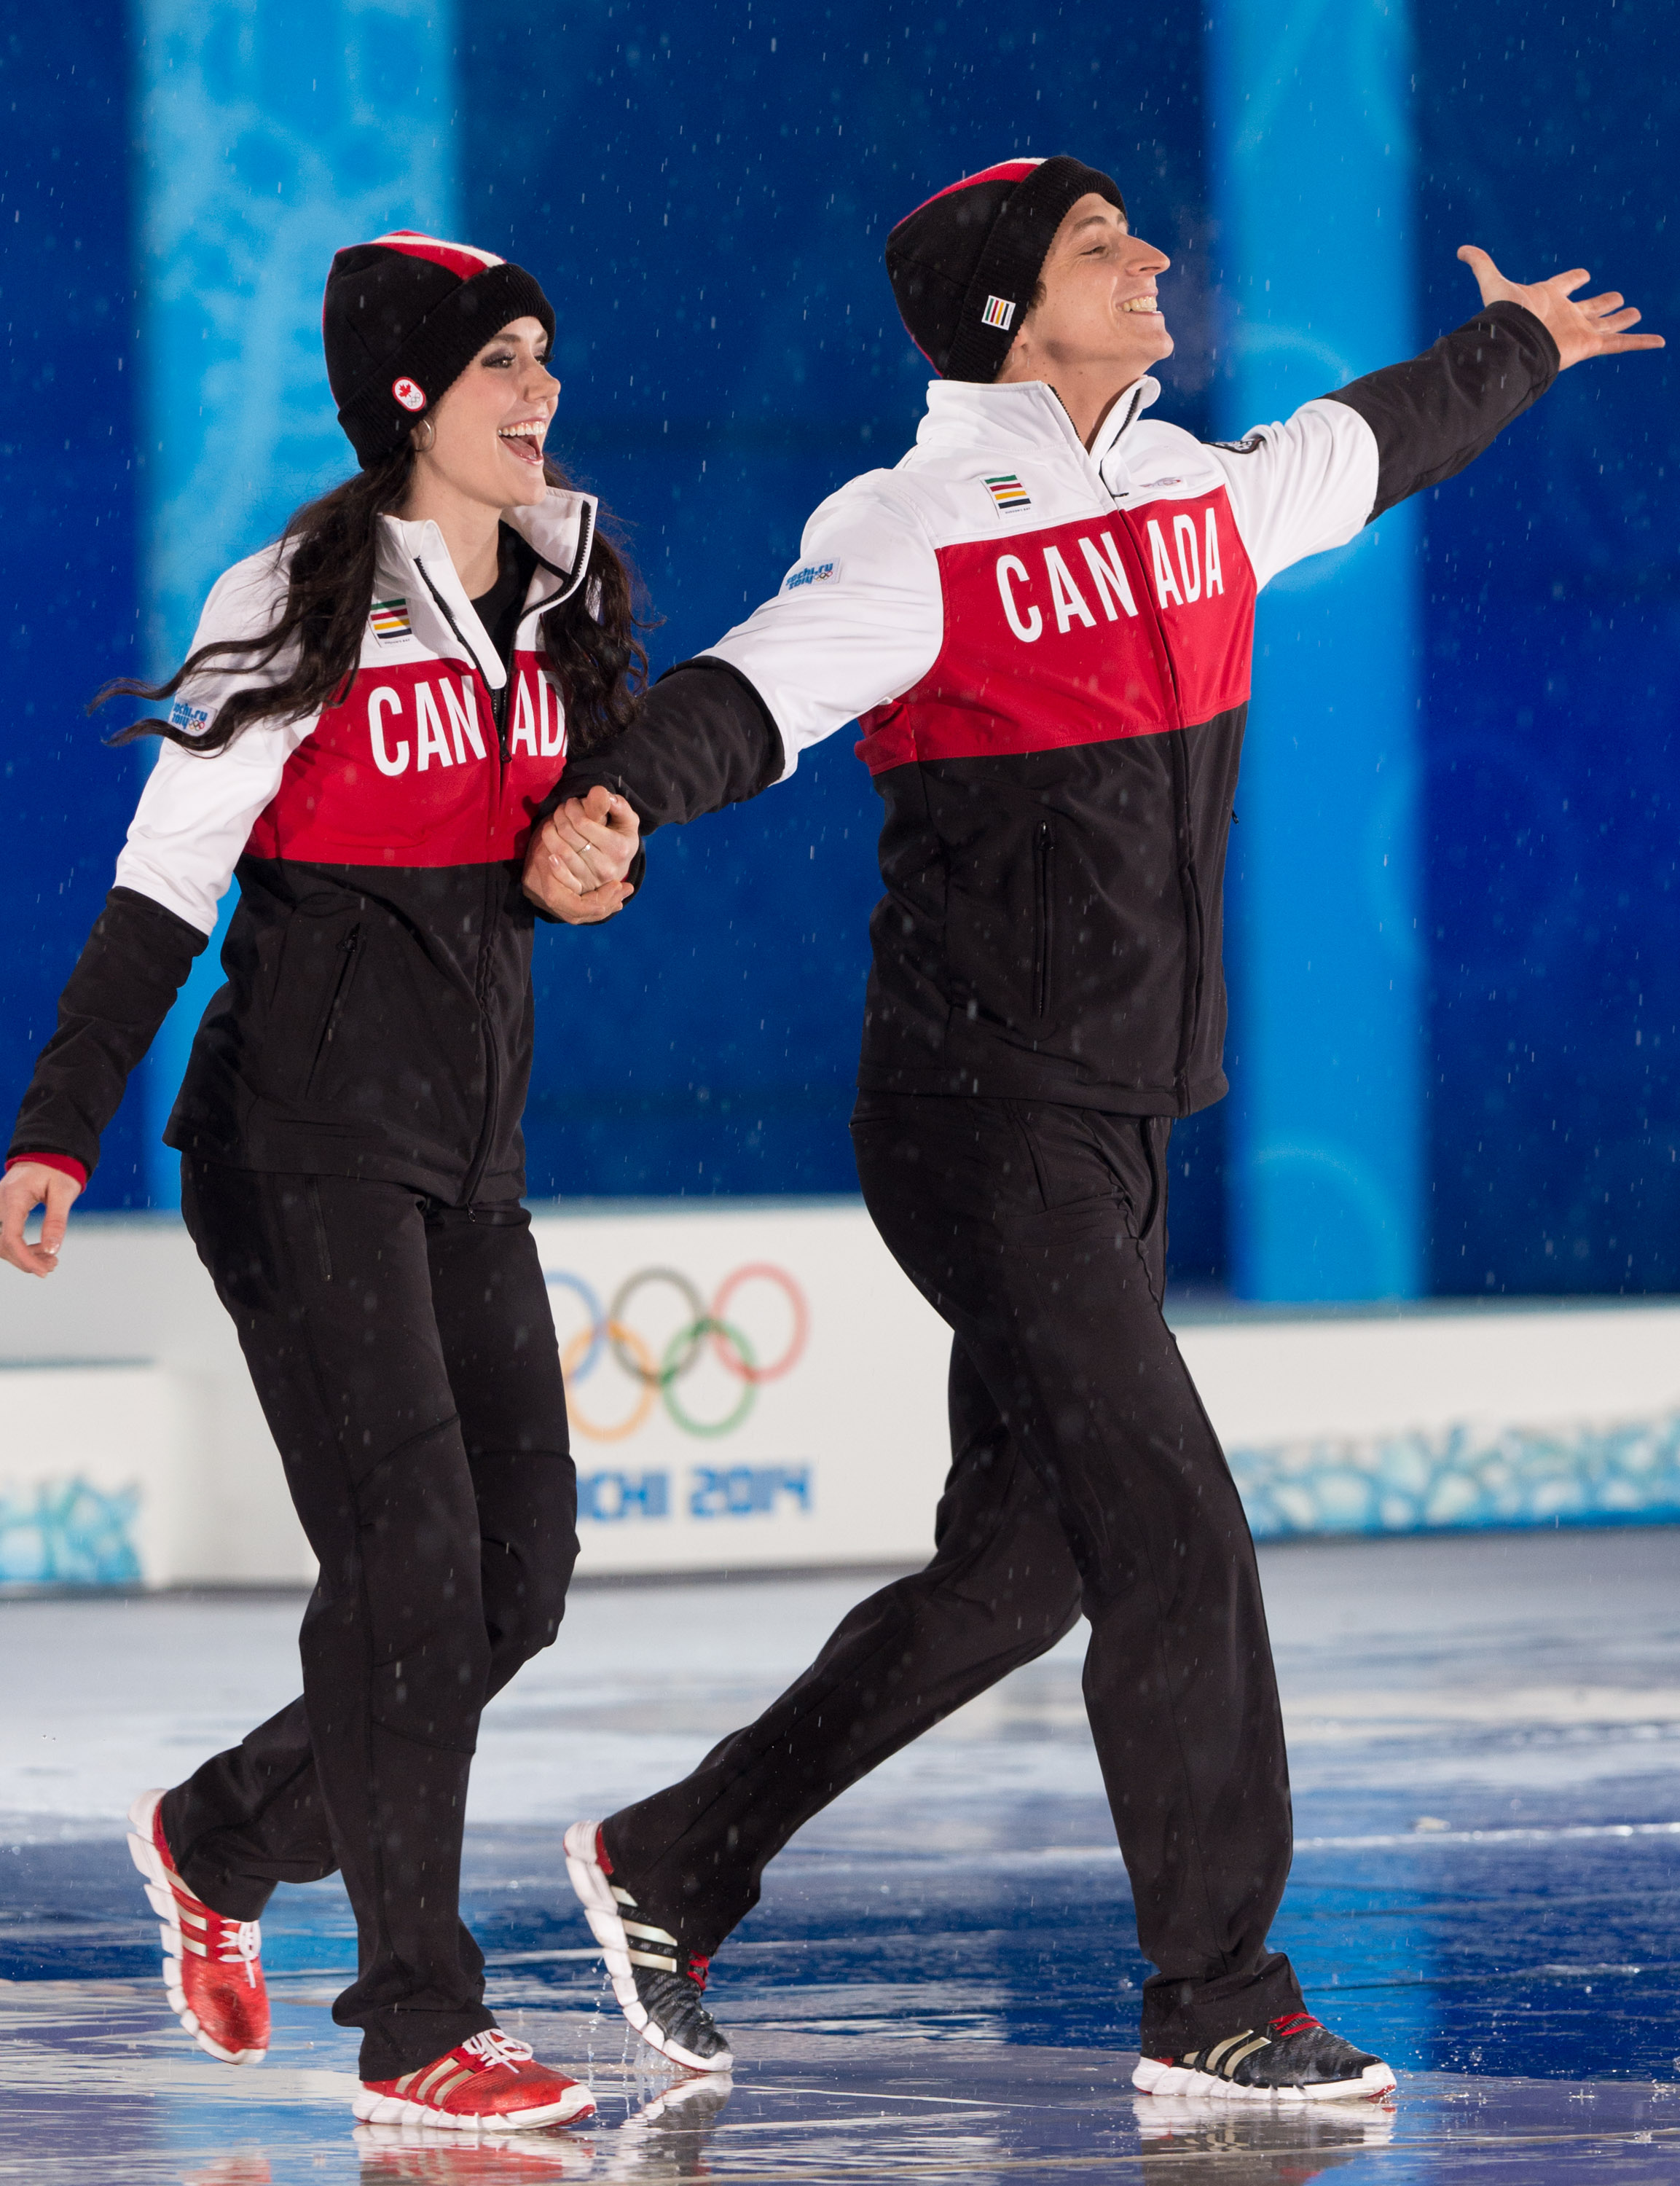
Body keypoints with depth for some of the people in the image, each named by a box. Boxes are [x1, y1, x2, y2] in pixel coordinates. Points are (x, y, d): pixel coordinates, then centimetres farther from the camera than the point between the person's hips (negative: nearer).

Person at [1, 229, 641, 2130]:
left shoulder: (560, 582, 9)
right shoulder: (300, 606, -11)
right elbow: (162, 886, -10)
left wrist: (607, 856, -4)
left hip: (469, 1147, 7)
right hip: (307, 1134, -7)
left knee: (522, 1575, 5)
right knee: (406, 1548, -11)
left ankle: (219, 1841, 27)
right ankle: (419, 2030, -6)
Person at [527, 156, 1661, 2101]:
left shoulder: (1197, 496, 11)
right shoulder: (916, 536, -13)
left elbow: (1368, 448, 32)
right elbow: (758, 691, -28)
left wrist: (1517, 348, 50)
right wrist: (612, 797, -48)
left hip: (1120, 1129, 9)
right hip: (987, 1116, -9)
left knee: (1020, 1563, 11)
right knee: (1173, 1536, -11)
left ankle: (672, 1867, 23)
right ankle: (1215, 2006, -3)